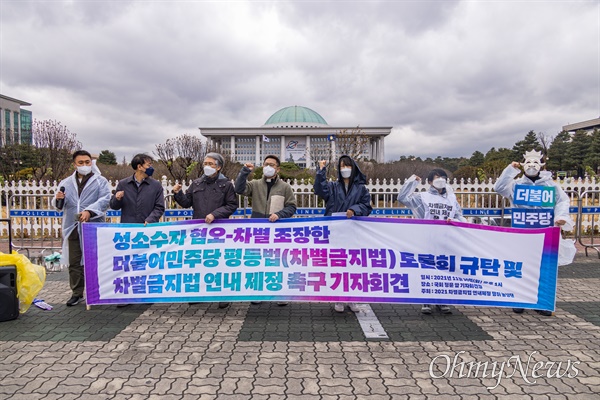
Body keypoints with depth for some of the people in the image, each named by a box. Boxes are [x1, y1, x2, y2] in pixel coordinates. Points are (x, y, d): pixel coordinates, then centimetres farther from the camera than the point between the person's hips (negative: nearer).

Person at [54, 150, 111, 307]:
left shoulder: (100, 181, 4)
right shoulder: (66, 183, 16)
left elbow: (105, 200, -10)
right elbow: (59, 205, 16)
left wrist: (89, 211, -24)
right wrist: (58, 199, -8)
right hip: (73, 228, 4)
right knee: (74, 262, 8)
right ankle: (77, 292, 20)